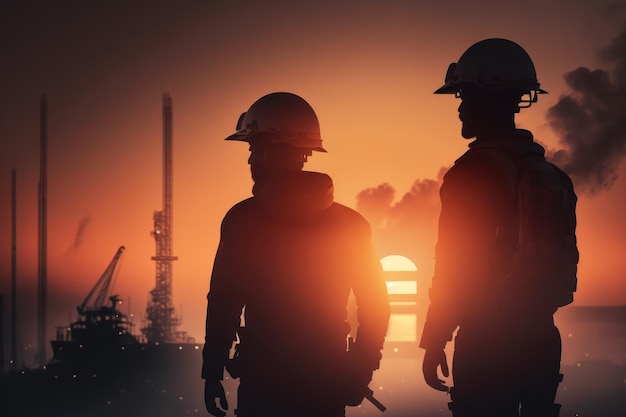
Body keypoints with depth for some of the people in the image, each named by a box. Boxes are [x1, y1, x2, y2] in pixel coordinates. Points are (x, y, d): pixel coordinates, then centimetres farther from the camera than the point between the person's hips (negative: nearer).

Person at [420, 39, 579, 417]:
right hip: (543, 339, 8)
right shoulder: (552, 175, 13)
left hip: (488, 343, -8)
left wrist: (434, 343, -10)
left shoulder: (476, 169, -13)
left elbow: (455, 265, -15)